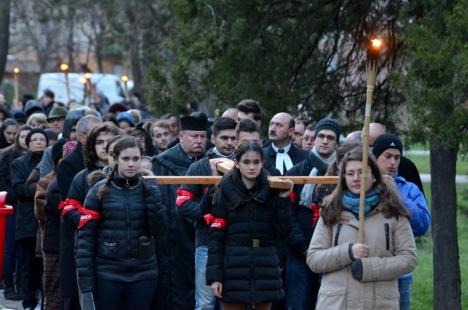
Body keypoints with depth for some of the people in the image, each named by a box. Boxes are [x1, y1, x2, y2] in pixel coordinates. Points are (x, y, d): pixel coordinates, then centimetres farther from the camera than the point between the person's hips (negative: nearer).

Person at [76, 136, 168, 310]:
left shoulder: (149, 189, 5)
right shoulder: (100, 191, -2)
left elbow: (161, 230, -6)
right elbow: (85, 238, -4)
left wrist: (151, 193, -14)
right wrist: (86, 284, -10)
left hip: (143, 276, 2)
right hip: (108, 276, -2)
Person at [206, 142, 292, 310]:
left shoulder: (271, 192, 4)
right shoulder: (226, 192, -1)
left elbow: (281, 231, 0)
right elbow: (216, 236, -3)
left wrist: (283, 199, -8)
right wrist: (214, 275, -10)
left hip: (265, 269, 2)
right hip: (233, 270, -2)